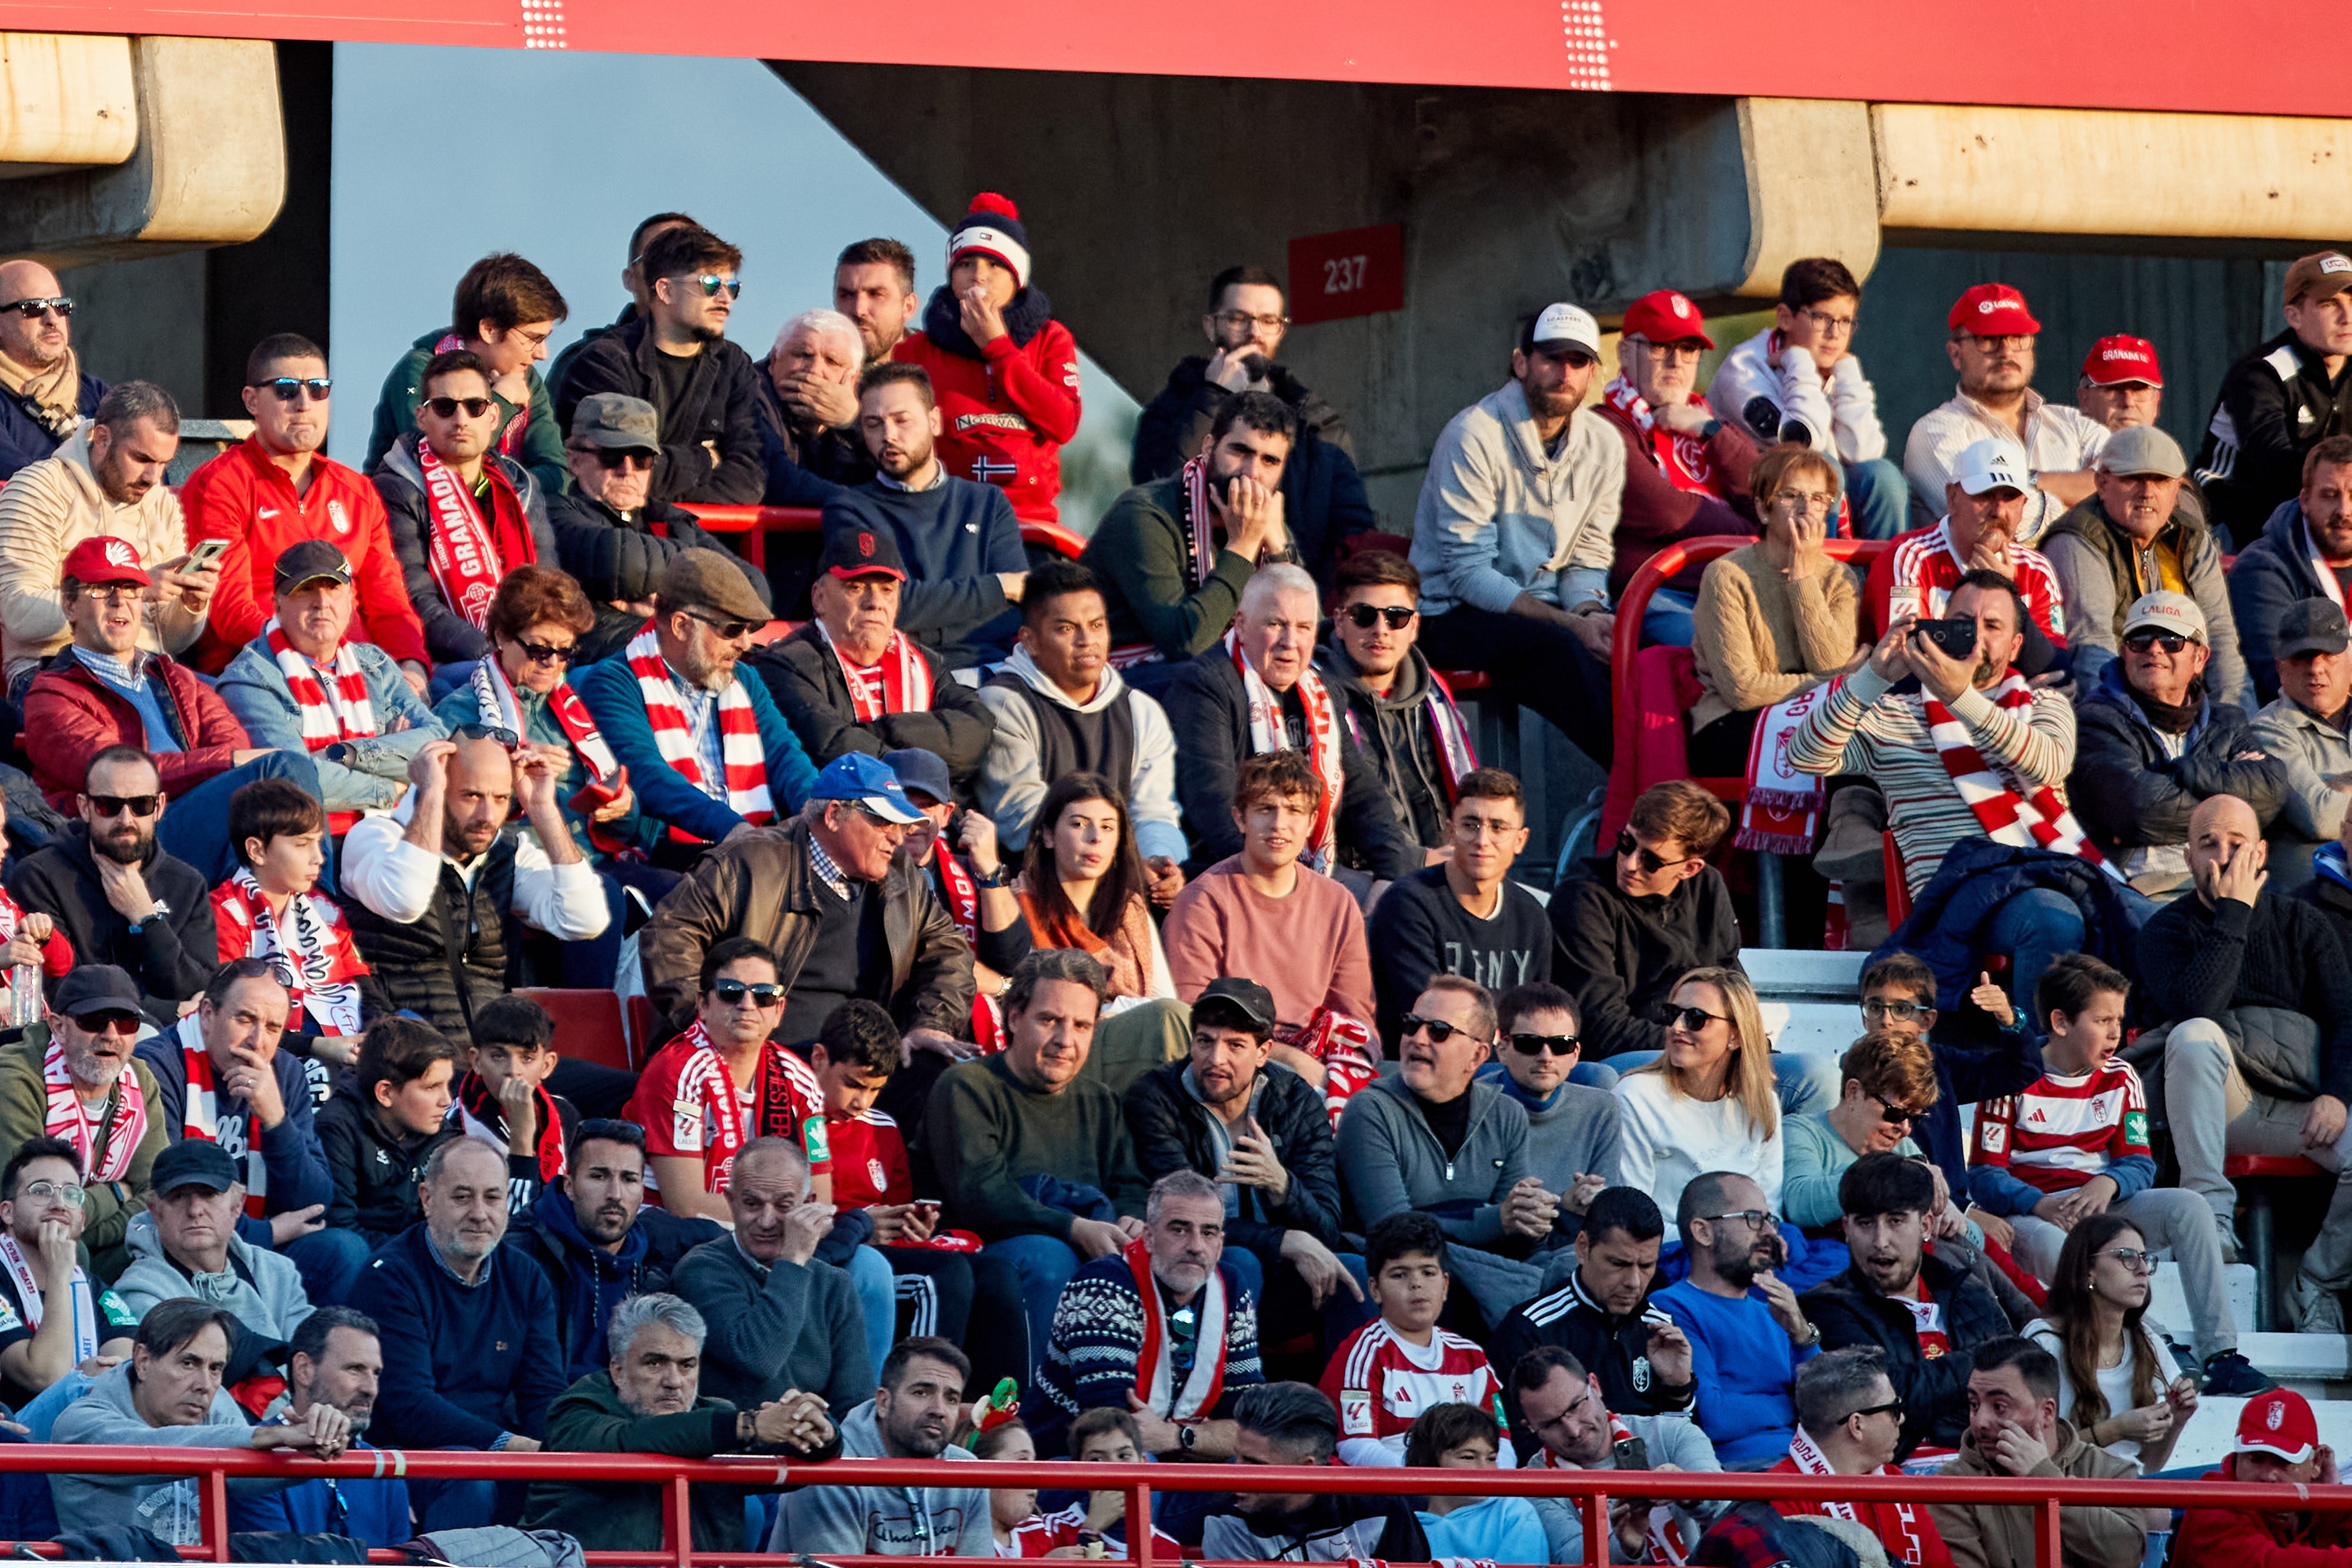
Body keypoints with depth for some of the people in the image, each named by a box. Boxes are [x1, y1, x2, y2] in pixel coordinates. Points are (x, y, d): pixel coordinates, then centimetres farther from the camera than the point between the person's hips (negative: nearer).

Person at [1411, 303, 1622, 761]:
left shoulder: (1602, 445, 6)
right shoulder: (1475, 436, -14)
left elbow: (1588, 561, 10)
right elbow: (1468, 574, -18)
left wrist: (1592, 615, -15)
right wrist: (1573, 625, -26)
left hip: (1544, 613, 6)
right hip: (1457, 616, -6)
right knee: (1562, 651, -36)